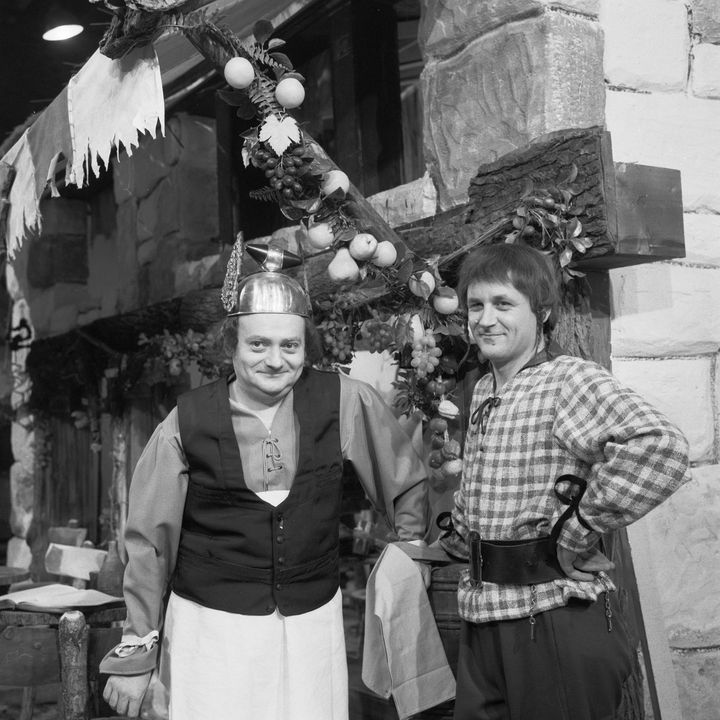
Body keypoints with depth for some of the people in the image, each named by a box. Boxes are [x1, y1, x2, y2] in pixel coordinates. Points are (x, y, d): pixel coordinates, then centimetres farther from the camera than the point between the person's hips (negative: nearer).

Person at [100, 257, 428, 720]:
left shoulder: (344, 402, -5)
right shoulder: (189, 422, -8)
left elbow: (405, 476, 12)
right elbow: (150, 542, 0)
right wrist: (135, 653, 3)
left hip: (313, 623, 2)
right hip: (213, 625, -1)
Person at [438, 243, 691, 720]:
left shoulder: (570, 379, -15)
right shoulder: (484, 391, 11)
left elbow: (661, 448, -32)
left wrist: (577, 529, -23)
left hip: (558, 621, -8)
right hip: (483, 619, 8)